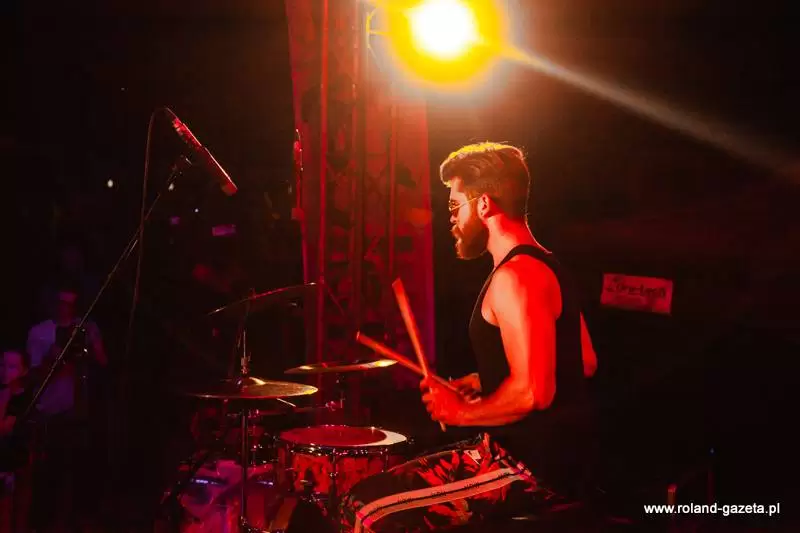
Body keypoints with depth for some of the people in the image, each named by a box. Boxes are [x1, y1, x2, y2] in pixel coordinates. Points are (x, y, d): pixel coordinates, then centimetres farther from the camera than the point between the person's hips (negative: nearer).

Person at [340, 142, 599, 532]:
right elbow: (585, 362, 21)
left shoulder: (515, 277, -19)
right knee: (386, 490, 26)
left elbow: (532, 393, -27)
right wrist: (487, 382, 16)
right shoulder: (545, 266, 13)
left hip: (532, 465, -11)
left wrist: (463, 412, -11)